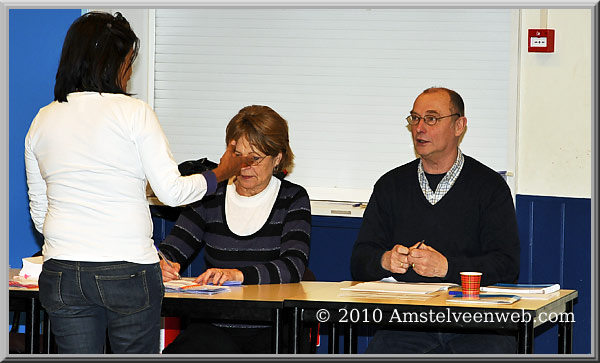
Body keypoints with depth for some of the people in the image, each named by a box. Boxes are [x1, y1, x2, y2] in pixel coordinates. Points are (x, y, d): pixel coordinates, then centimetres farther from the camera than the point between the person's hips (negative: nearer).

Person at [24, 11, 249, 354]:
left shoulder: (42, 121, 8)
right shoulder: (134, 112, -6)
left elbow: (39, 211, 14)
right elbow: (171, 191, -6)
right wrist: (220, 174, 10)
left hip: (61, 274, 4)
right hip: (128, 269, -4)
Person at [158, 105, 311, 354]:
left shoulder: (293, 199, 4)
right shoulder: (211, 198, 13)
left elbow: (294, 266, -11)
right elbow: (172, 249, 7)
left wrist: (240, 274, -28)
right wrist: (163, 265, -19)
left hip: (272, 330, -2)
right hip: (213, 327, 2)